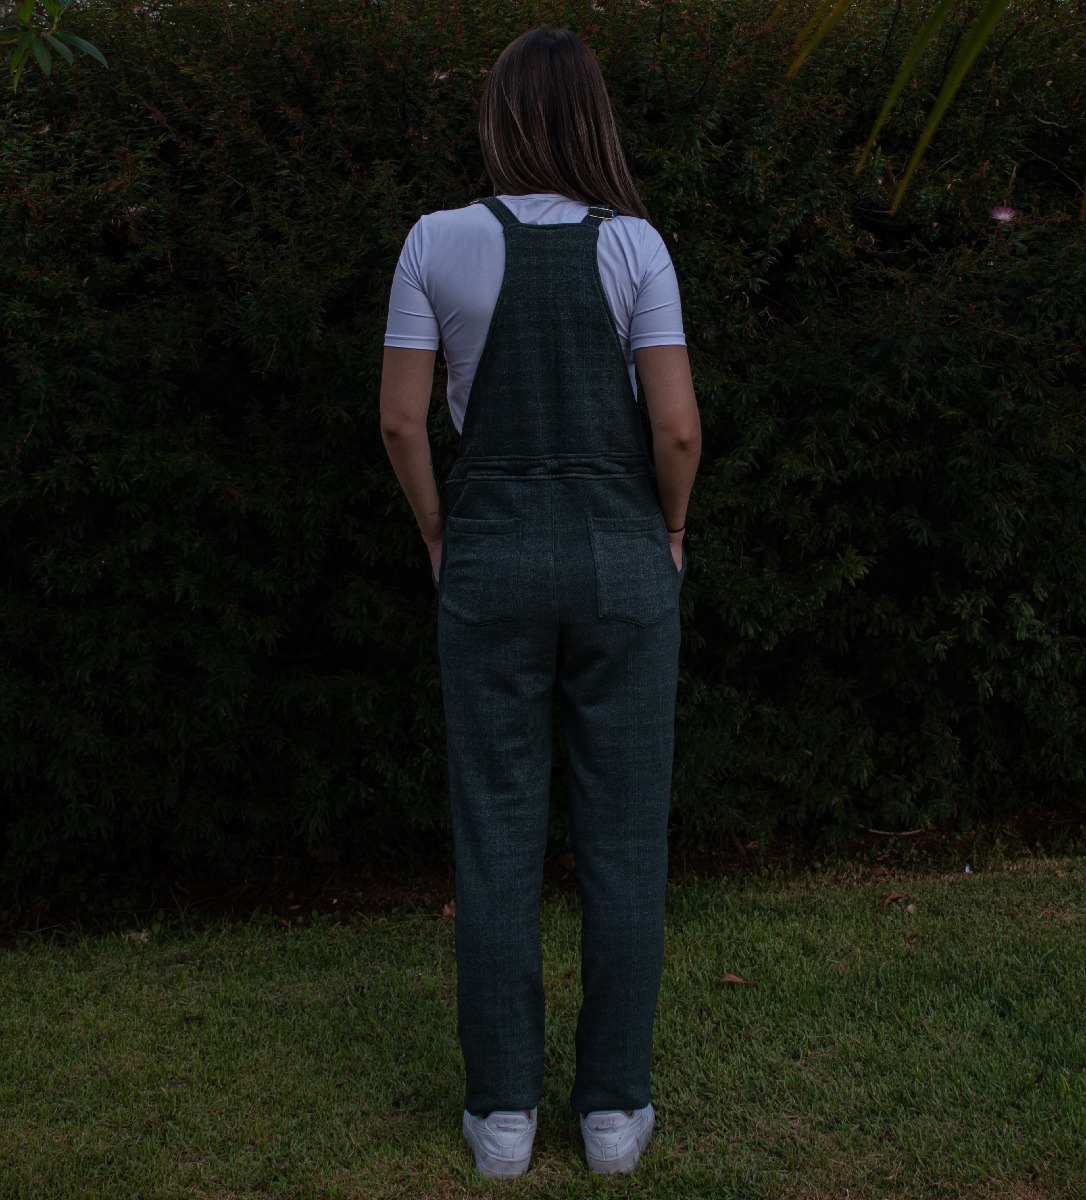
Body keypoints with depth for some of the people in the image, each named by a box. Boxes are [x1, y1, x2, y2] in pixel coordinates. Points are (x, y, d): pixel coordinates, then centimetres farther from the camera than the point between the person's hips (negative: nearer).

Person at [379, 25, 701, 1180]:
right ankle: (613, 1106, 15)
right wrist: (670, 530, 10)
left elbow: (400, 418, -3)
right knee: (623, 836, 9)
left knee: (496, 839, 8)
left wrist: (441, 539, 12)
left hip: (493, 564, 1)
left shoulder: (437, 241, -3)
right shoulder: (633, 243, -5)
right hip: (619, 563, 0)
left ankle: (502, 1108, 15)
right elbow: (677, 425, -10)